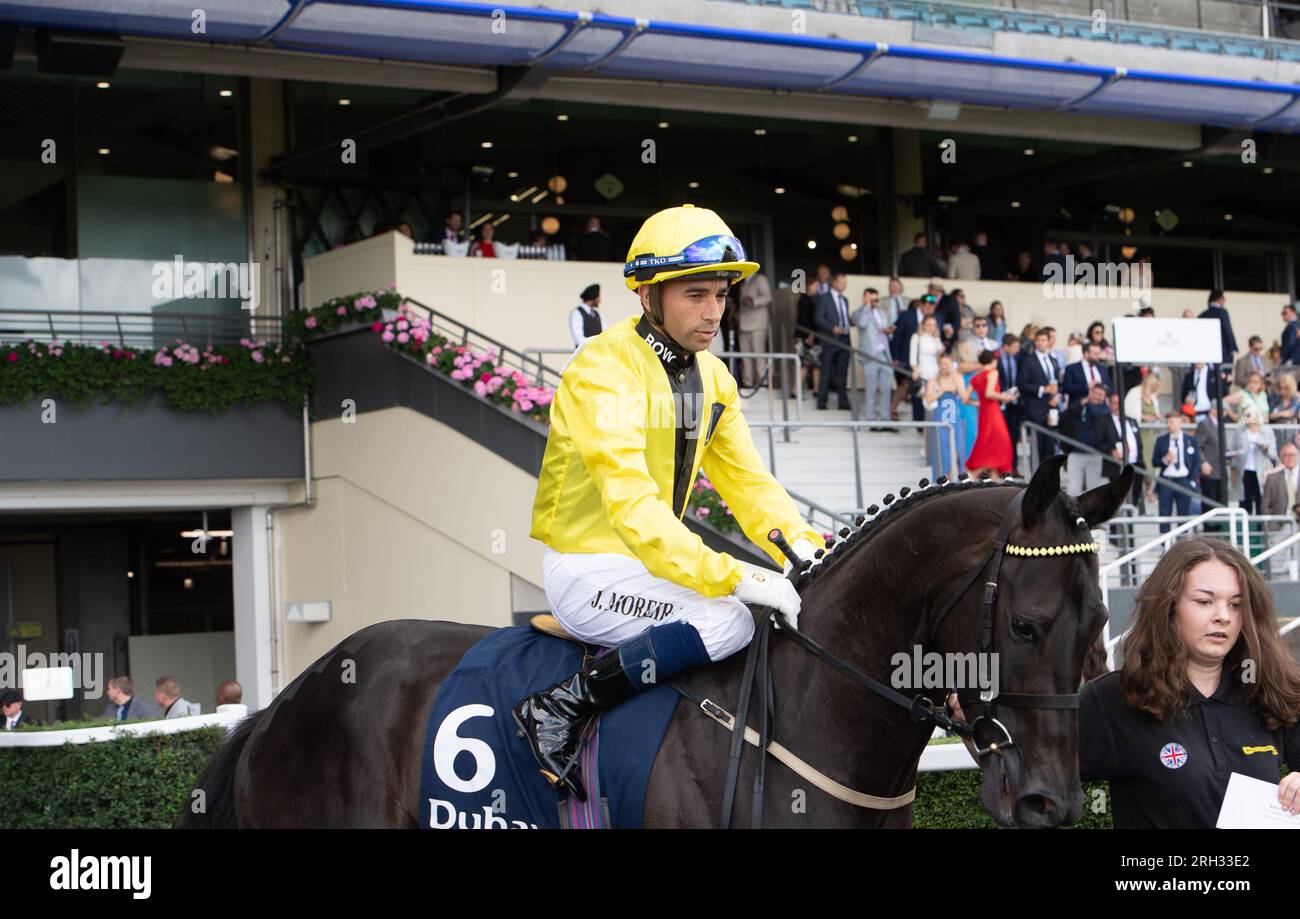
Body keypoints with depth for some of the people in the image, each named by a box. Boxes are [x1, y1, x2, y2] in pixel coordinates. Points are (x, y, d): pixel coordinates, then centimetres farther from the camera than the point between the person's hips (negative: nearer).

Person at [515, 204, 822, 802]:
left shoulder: (712, 377, 8)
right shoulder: (603, 371, -20)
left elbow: (747, 481, 8)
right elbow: (631, 504, -30)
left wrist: (804, 546, -12)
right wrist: (732, 577, -39)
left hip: (651, 560, 9)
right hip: (588, 568, -9)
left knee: (795, 611, 4)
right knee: (728, 623, -28)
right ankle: (561, 707, -20)